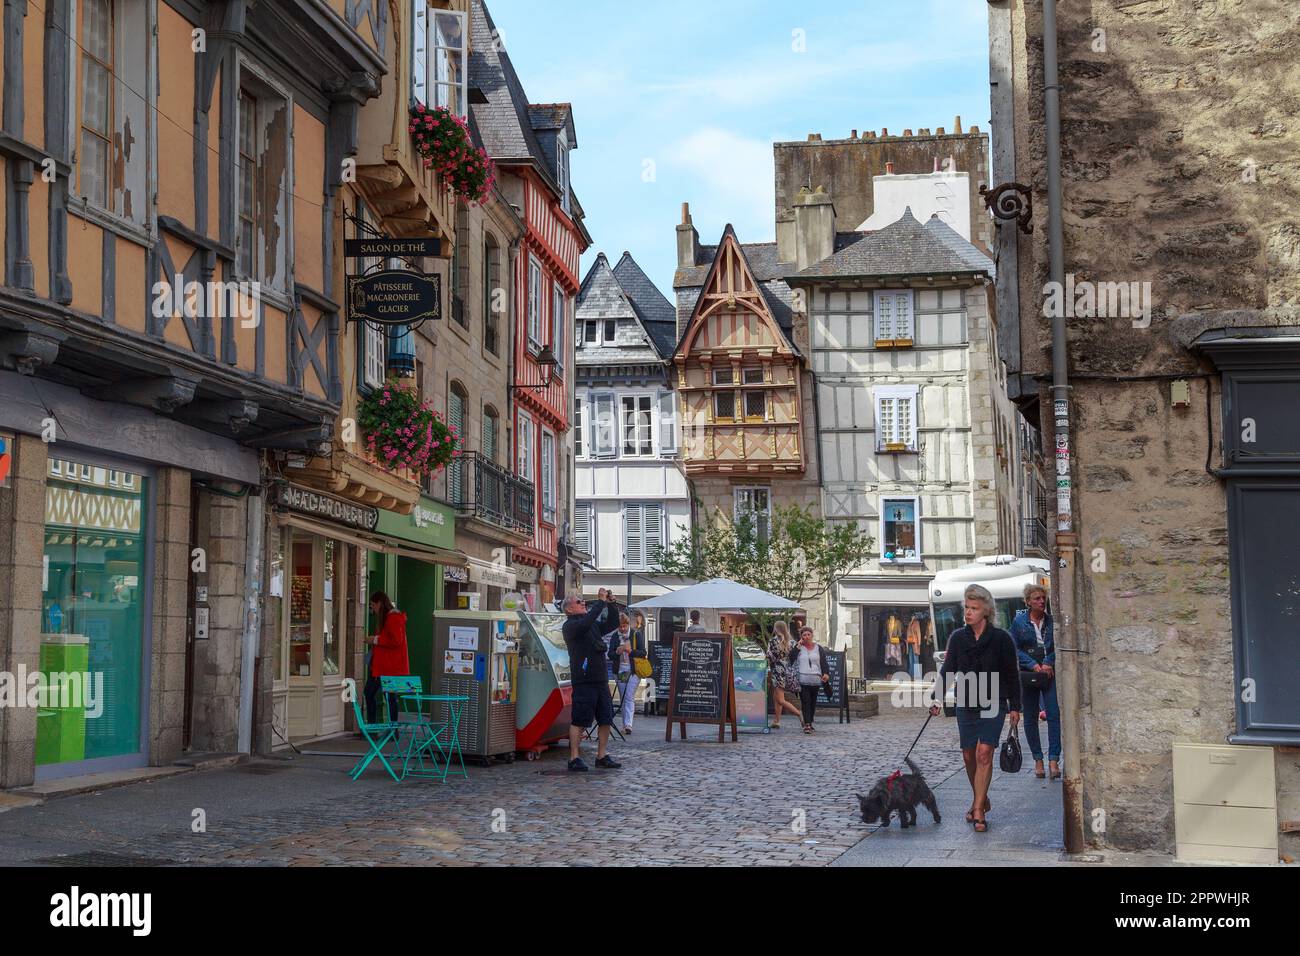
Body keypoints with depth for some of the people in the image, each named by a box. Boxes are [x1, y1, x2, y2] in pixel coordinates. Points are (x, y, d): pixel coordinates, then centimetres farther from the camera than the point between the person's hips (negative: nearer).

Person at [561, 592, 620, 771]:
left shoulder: (593, 624, 20)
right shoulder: (570, 626, -5)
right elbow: (585, 624, -25)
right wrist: (601, 603, -19)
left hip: (601, 679, 8)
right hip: (583, 681, -8)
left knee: (606, 720, 7)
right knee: (578, 721, -5)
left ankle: (602, 756, 14)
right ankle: (574, 758, -1)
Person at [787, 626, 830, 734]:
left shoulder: (819, 648, 12)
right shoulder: (798, 647, 8)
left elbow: (824, 662, 9)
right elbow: (790, 659, -6)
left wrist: (826, 673, -7)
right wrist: (797, 647, -9)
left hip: (815, 680, 2)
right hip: (802, 680, -2)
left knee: (813, 702, 8)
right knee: (805, 702, -11)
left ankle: (810, 723, 20)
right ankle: (807, 724, -17)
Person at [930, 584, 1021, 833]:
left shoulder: (1001, 639, -6)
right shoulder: (958, 638, 2)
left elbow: (1012, 674, 0)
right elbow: (947, 670, 4)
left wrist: (1015, 707, 0)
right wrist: (937, 700, -6)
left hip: (993, 705, -4)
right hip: (966, 704, 4)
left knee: (984, 753, -13)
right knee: (969, 756, 8)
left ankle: (978, 812, -12)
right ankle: (981, 800, 29)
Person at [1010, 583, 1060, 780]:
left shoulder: (1051, 621, 5)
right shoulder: (1019, 621, 1)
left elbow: (1058, 646, 4)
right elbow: (1015, 649, -1)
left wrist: (1049, 663, -11)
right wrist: (1033, 665, -12)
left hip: (1049, 673, 0)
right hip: (1027, 674, 0)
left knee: (1054, 714, -11)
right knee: (1030, 718, 5)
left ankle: (1053, 759, -11)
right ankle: (1038, 759, 15)